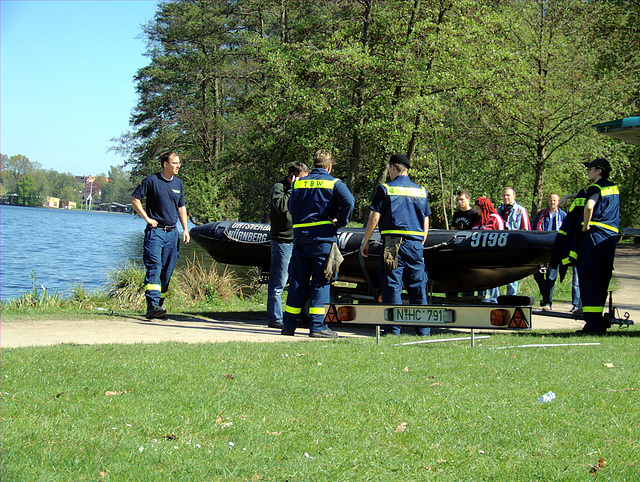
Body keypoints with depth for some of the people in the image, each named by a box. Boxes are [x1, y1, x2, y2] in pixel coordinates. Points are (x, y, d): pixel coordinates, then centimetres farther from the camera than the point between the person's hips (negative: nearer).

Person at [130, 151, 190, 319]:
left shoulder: (179, 184, 13)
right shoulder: (151, 180, -4)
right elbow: (134, 199, -2)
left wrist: (185, 229, 13)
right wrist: (147, 218, -7)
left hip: (172, 233, 6)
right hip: (155, 231, -6)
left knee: (167, 271, 5)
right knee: (154, 268, -16)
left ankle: (159, 304, 14)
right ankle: (152, 305, -25)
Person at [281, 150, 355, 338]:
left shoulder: (298, 183, 11)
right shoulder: (334, 183, -1)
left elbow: (291, 208, 12)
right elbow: (348, 202, -16)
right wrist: (340, 222, -5)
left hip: (300, 237, 4)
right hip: (323, 237, -4)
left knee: (297, 282, 10)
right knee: (321, 282, 0)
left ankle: (289, 324, 13)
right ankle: (317, 326, -5)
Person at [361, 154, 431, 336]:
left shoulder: (386, 189, -2)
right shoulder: (421, 191, 12)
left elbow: (375, 218, -4)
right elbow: (426, 222, 14)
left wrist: (365, 242, 4)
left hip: (393, 243, -4)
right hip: (416, 243, 4)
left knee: (392, 286, -1)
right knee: (418, 287, 8)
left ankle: (393, 329, -2)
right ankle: (423, 329, 9)